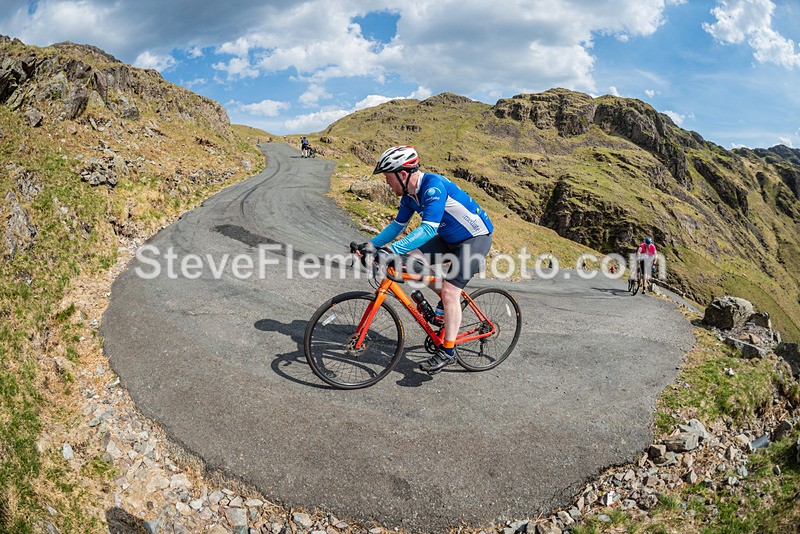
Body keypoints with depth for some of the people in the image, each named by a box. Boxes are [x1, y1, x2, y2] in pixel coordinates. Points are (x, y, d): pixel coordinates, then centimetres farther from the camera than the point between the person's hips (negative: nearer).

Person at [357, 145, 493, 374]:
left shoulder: (434, 187, -29)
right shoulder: (410, 194, -1)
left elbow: (428, 229, -39)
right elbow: (398, 225, 8)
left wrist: (393, 249, -47)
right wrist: (371, 244, -3)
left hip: (476, 237, -9)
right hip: (451, 238, 9)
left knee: (450, 291, -16)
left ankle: (447, 352, -7)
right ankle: (447, 299, 14)